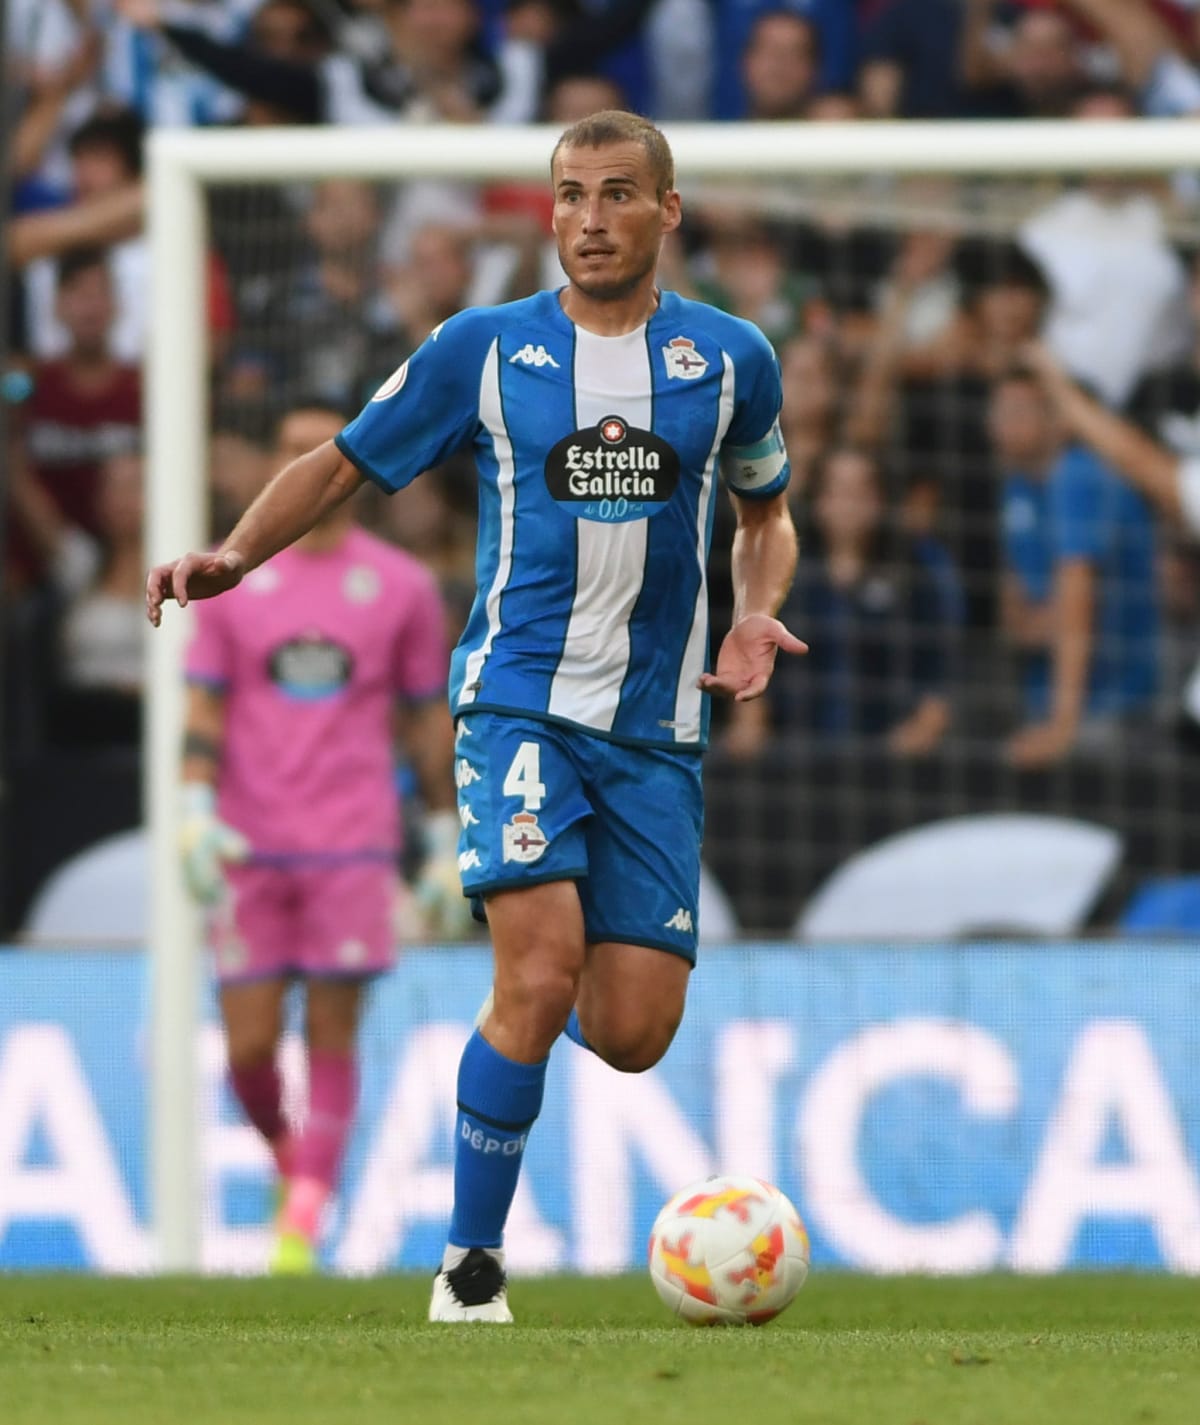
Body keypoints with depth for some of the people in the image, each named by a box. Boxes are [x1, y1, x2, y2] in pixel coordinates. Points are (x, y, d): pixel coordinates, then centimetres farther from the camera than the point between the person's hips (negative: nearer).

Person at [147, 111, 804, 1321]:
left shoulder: (729, 360, 7)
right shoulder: (483, 349, 2)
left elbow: (766, 512, 24)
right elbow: (342, 463, 9)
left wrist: (755, 620, 4)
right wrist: (235, 554, -8)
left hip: (656, 730, 2)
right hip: (518, 699, -2)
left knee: (632, 1033, -5)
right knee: (539, 980, -20)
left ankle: (535, 1021, 33)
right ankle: (470, 1267, -6)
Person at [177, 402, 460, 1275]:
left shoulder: (402, 586, 7)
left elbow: (431, 719, 11)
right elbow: (205, 709, 5)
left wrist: (448, 841, 8)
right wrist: (197, 813, -8)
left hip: (354, 843, -1)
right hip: (249, 844, 1)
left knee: (331, 1034, -6)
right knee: (249, 1047, -2)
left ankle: (304, 1223, -4)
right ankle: (290, 1160, 26)